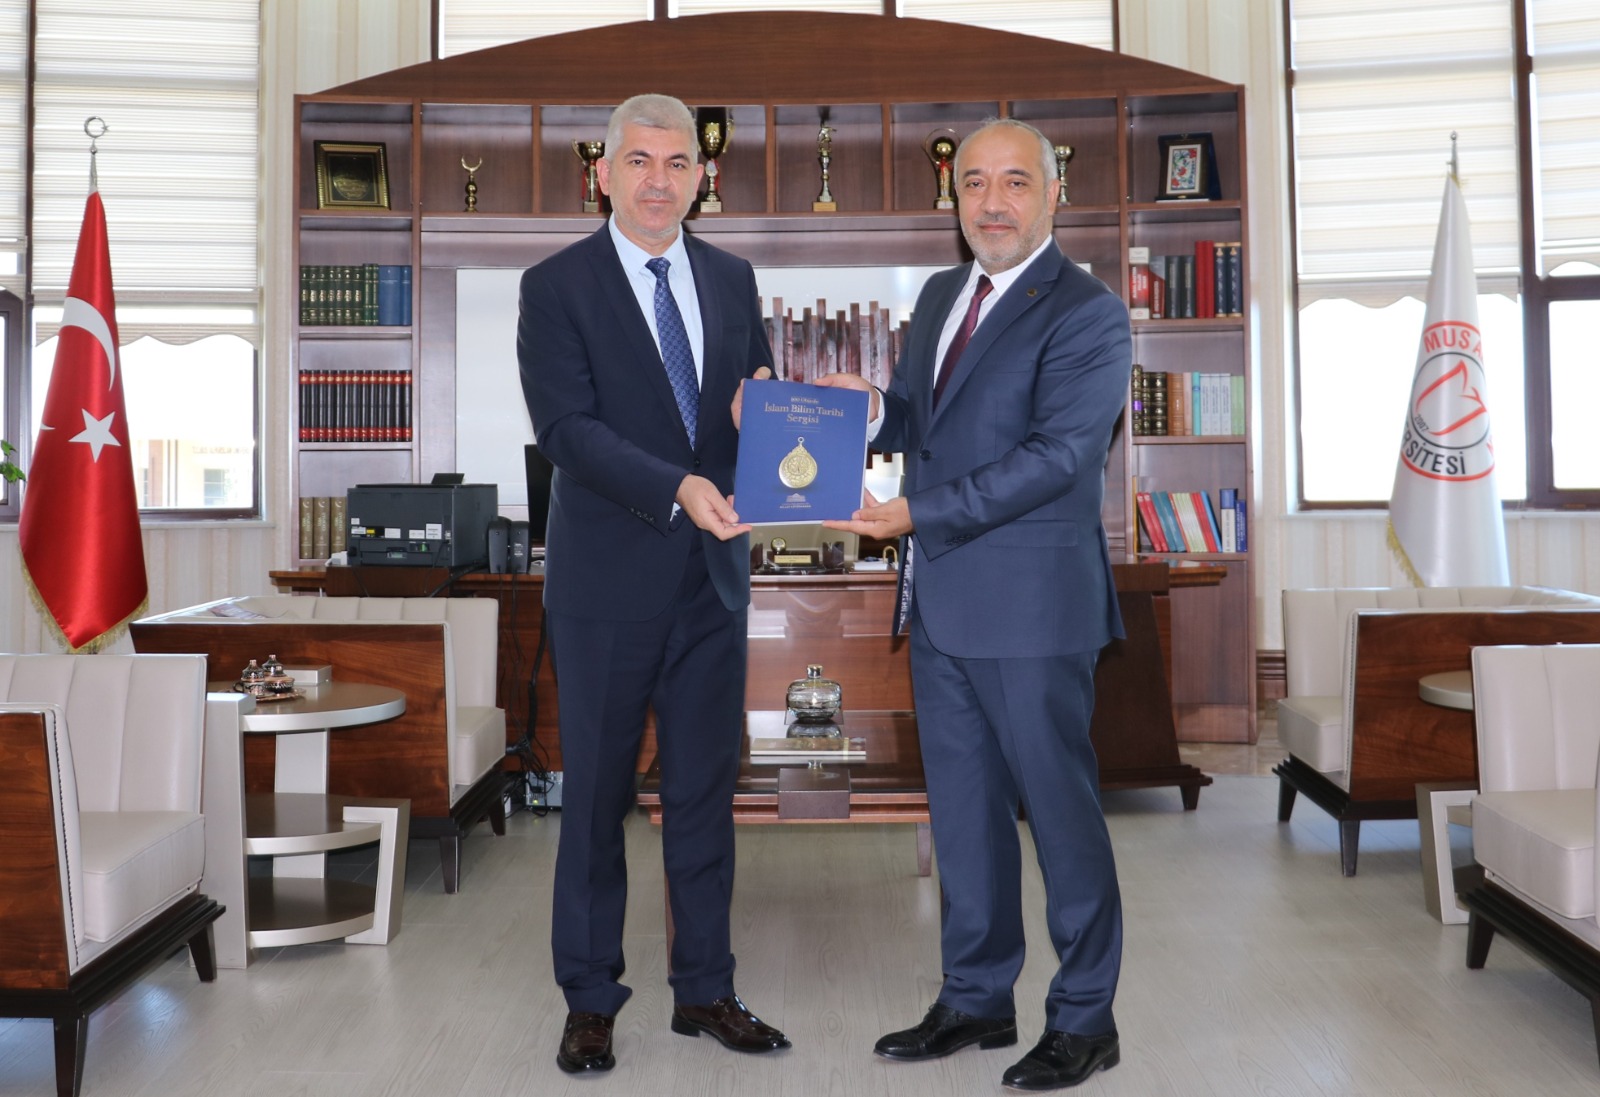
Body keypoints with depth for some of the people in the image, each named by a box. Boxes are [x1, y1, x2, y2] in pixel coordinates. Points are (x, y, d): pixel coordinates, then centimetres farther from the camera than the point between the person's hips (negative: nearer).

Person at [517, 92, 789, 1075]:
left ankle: (705, 990, 27)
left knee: (706, 787, 11)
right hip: (609, 578, -4)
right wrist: (678, 489, -26)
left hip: (713, 574, 4)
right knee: (599, 791, 8)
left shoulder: (733, 281, 10)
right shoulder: (557, 286, -4)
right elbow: (566, 428, -14)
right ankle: (591, 1000, 24)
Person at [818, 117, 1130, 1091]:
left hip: (1033, 605, -7)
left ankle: (1085, 1018, 20)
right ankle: (977, 999, 30)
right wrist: (873, 407, -2)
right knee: (963, 807, 15)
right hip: (942, 601, 8)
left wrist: (919, 513, -23)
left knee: (1060, 807, 4)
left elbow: (1057, 453, -18)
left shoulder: (1087, 314, -9)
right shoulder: (941, 295, 15)